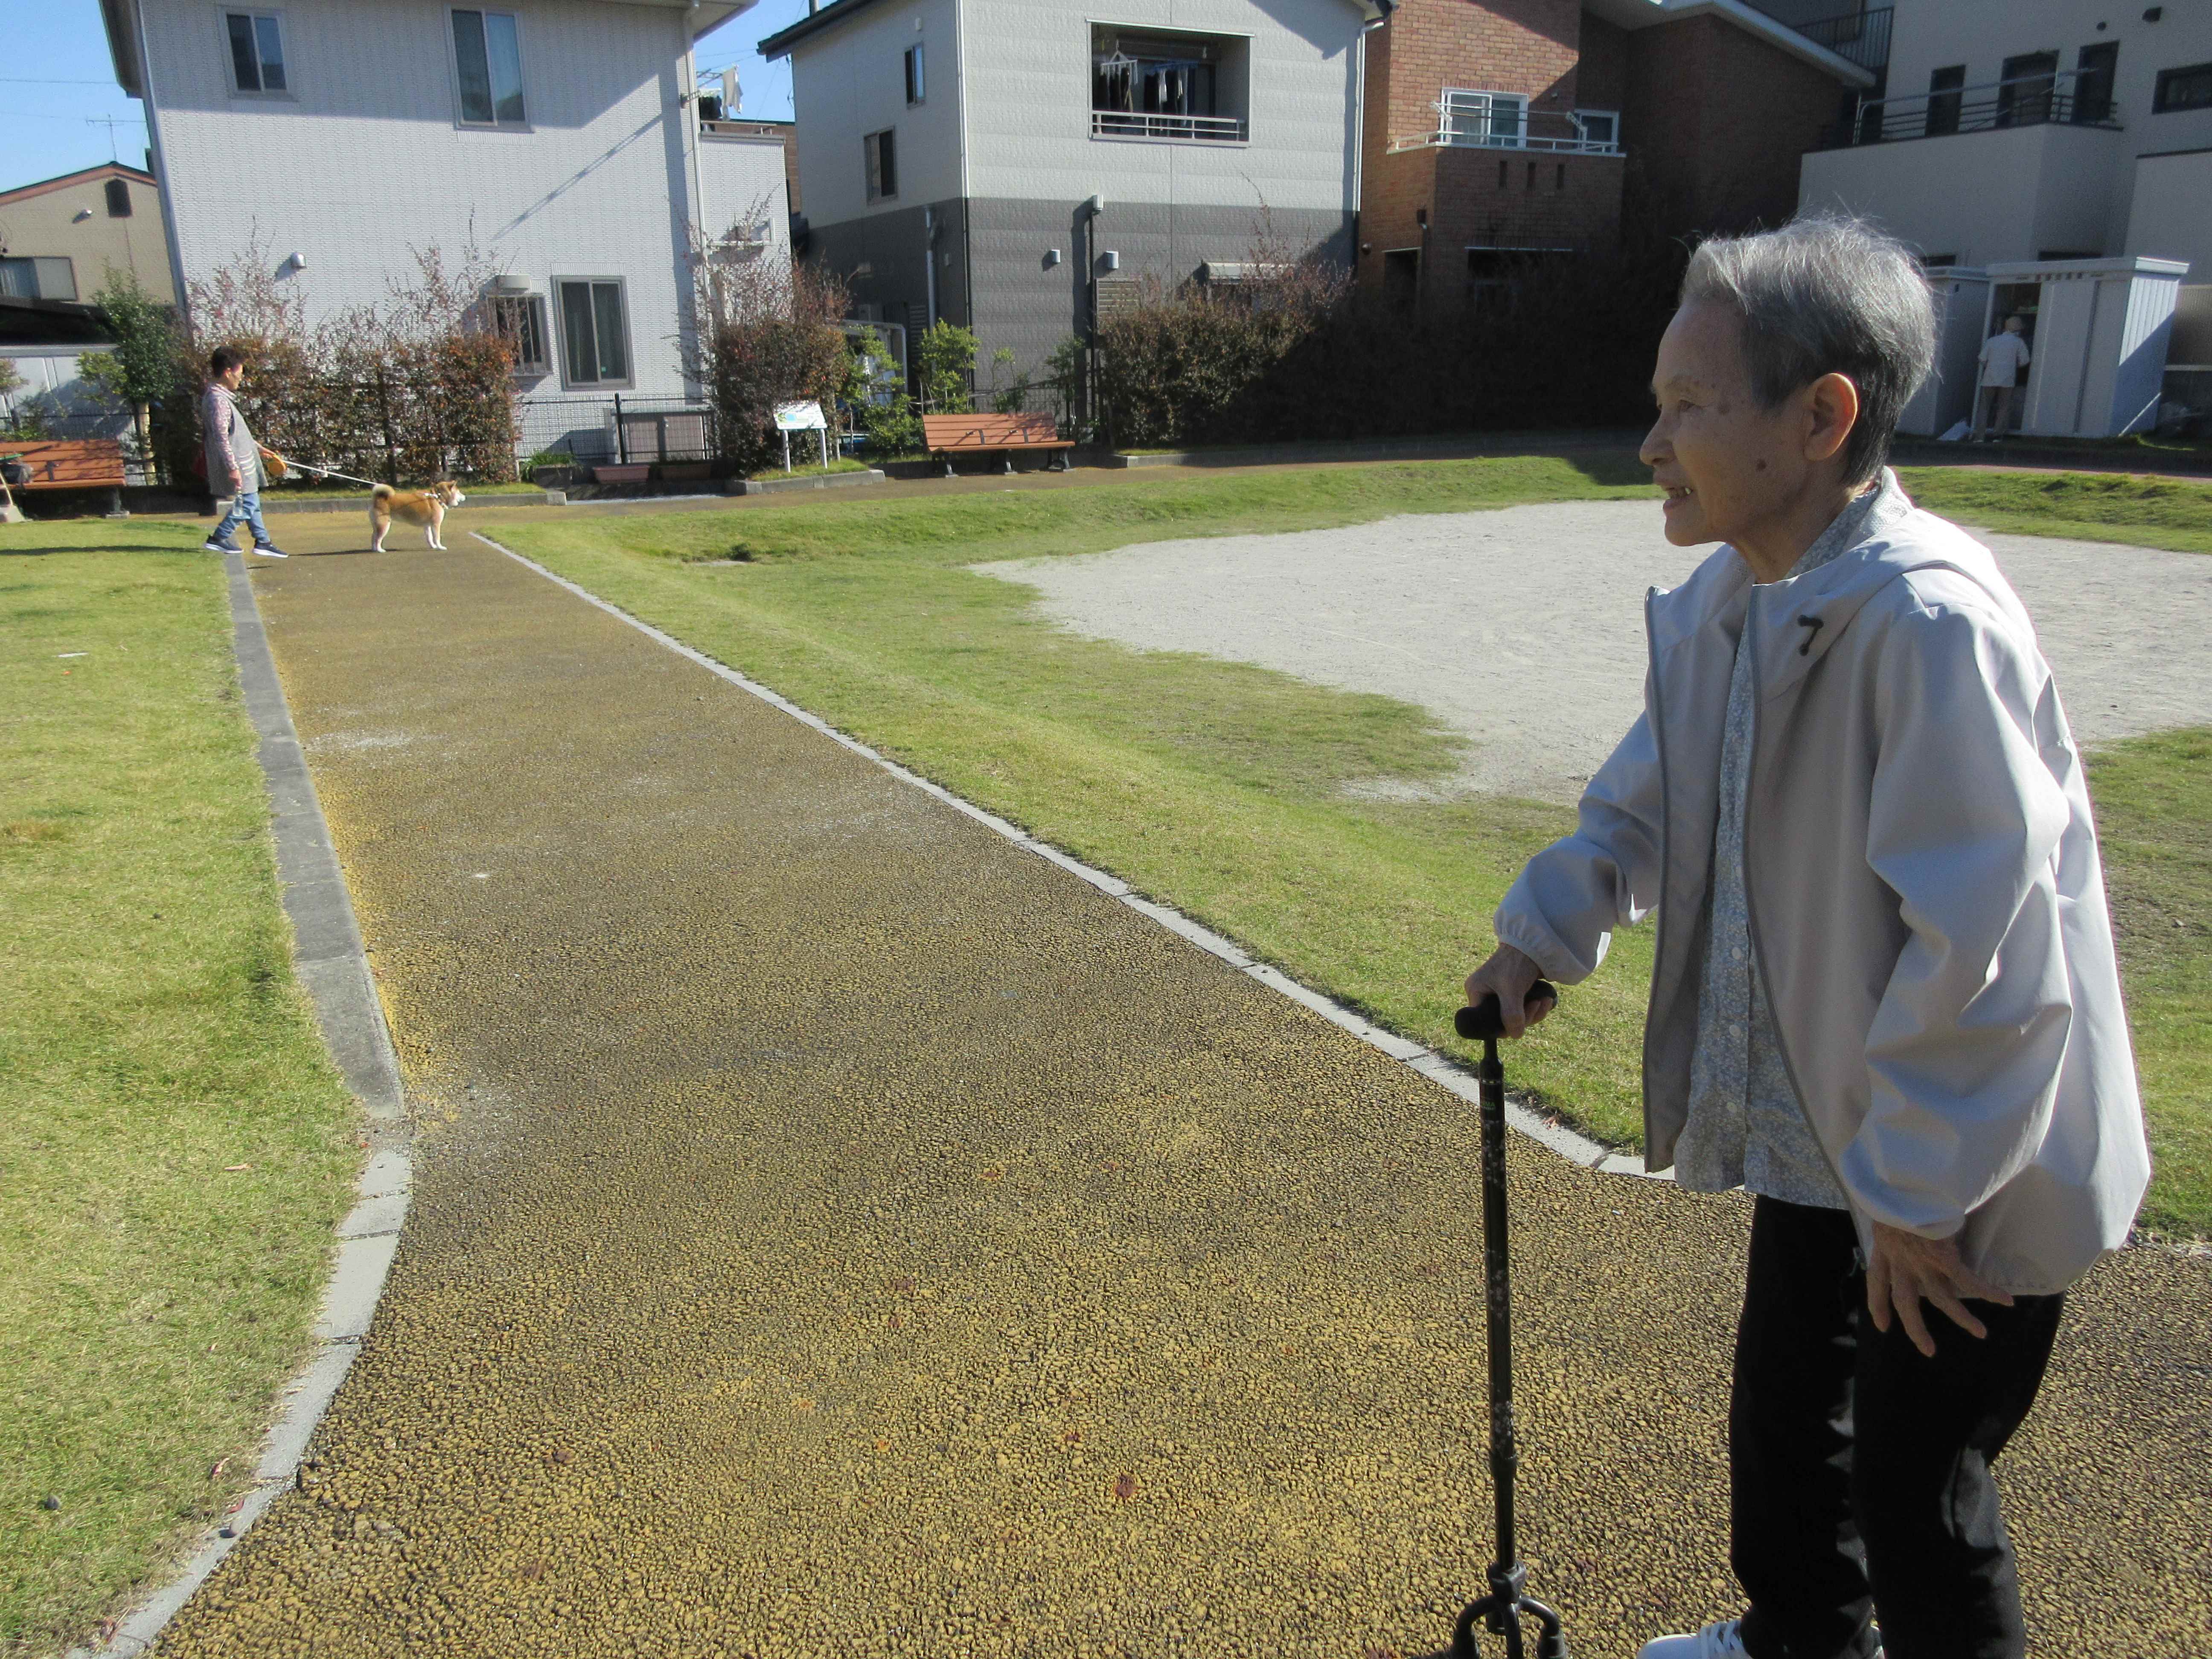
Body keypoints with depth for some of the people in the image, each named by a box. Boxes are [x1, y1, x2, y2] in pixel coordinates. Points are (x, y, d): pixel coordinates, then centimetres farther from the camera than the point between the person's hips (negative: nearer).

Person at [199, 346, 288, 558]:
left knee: (252, 502, 15)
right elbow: (221, 438, -24)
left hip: (243, 460, 10)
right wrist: (233, 468, -24)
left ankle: (263, 542, 21)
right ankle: (217, 539, 4)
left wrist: (257, 446, 30)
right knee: (247, 505, -4)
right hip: (236, 464, -10)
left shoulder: (222, 397, 12)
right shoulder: (218, 400, -20)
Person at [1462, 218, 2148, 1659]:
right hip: (1815, 1117, 9)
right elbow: (1646, 797, 13)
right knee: (1784, 1412, 26)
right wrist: (1545, 935, 3)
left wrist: (1917, 1195, -22)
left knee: (1916, 1485, 9)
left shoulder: (1929, 617, -30)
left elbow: (1982, 942, -30)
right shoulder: (1725, 597, -2)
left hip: (1962, 1162, -9)